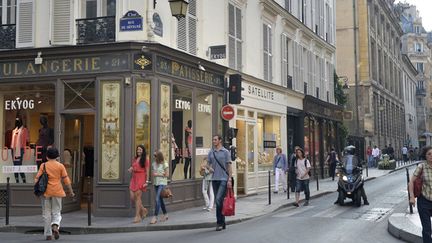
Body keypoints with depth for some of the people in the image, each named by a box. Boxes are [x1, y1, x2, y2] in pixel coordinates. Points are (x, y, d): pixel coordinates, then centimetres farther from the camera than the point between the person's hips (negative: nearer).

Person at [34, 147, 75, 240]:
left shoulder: (43, 165, 2)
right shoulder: (60, 166, 1)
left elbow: (37, 178, -5)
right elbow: (66, 179, -1)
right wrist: (70, 191, 4)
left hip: (46, 192, 0)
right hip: (57, 191, 0)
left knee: (46, 213, 9)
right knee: (56, 212, 9)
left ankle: (48, 234, 8)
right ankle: (55, 226, -19)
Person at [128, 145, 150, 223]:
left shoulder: (145, 159, -1)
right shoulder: (135, 159, 16)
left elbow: (147, 171, -5)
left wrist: (146, 181, -11)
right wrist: (130, 169, 0)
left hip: (141, 179, -6)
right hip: (134, 179, 6)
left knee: (137, 197, -8)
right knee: (132, 197, 1)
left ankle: (137, 216, -2)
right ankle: (143, 209, 23)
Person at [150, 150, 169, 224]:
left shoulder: (164, 164, -8)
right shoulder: (154, 164, 9)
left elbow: (167, 175, -8)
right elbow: (154, 174, 7)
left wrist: (158, 175, -11)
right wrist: (161, 174, -8)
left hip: (162, 183, -6)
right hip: (156, 183, 6)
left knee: (157, 199, -14)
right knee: (160, 199, 12)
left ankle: (155, 217, -15)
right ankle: (165, 214, 25)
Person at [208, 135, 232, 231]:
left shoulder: (225, 152, 0)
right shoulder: (211, 152, 11)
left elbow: (229, 166, -2)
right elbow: (208, 164, 17)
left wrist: (230, 179, -8)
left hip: (223, 179, -5)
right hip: (215, 179, 5)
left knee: (219, 200, -15)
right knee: (218, 201, 8)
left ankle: (219, 222, -8)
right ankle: (222, 223, 17)